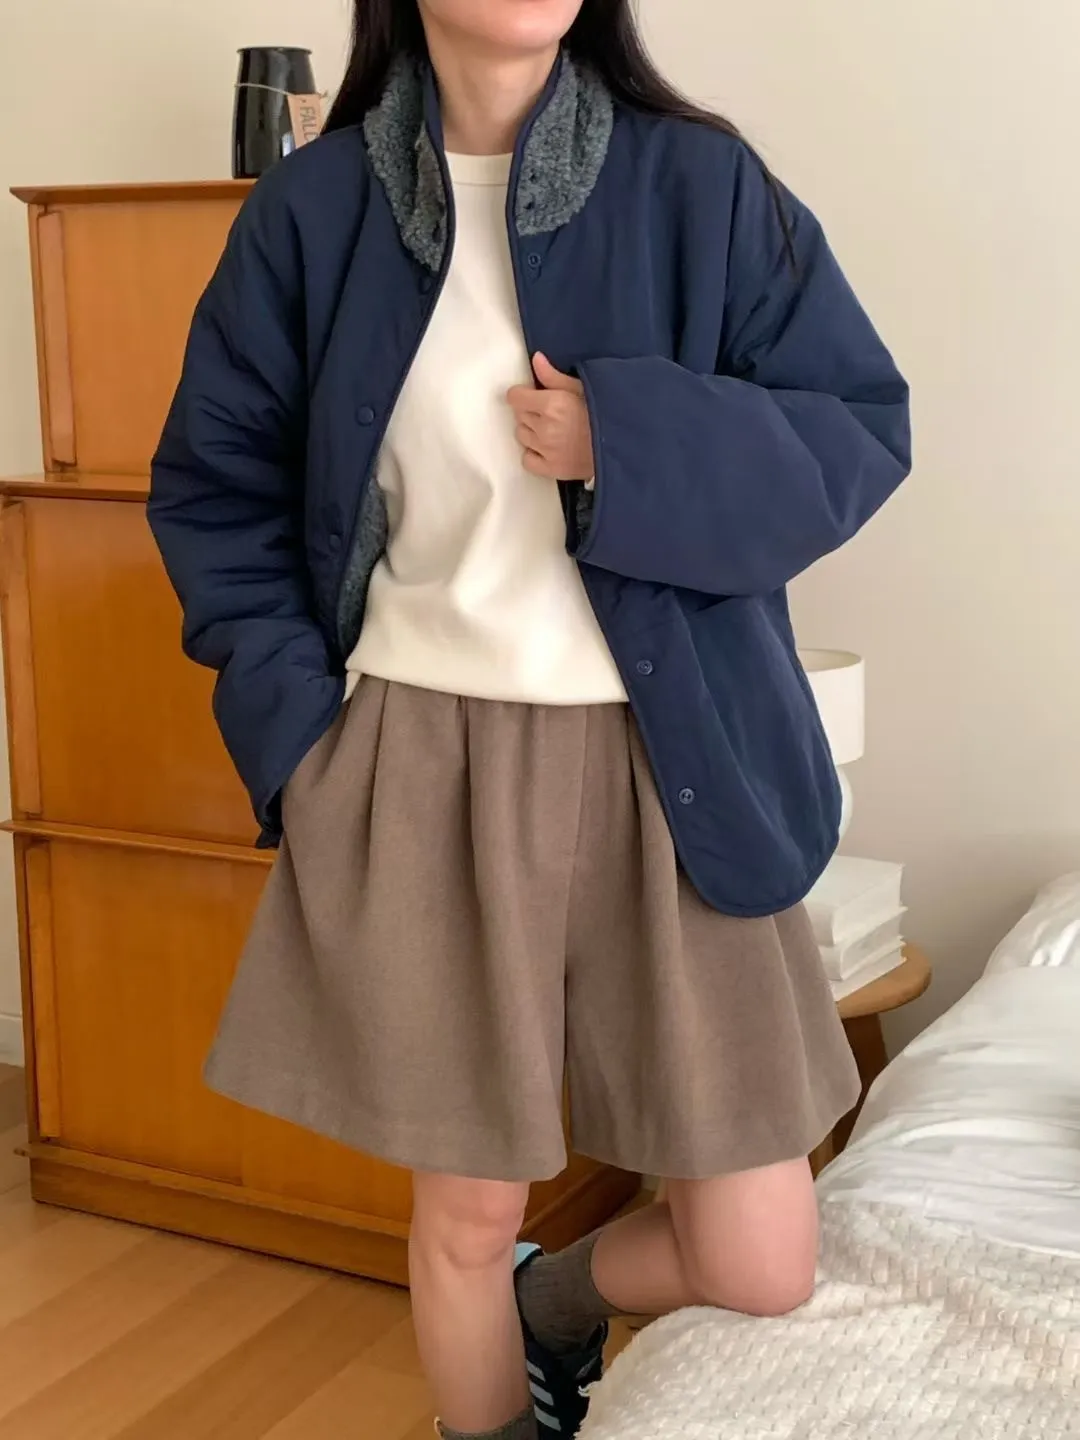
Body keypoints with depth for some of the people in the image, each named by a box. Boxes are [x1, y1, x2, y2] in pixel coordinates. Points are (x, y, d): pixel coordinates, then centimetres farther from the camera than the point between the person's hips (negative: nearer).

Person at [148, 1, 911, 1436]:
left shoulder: (700, 184, -1)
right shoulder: (312, 209, 1)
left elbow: (861, 432, 0)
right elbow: (214, 492, 9)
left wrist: (637, 444, -16)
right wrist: (296, 722, -3)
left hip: (664, 767, 1)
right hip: (421, 768, 0)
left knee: (762, 1271, 3)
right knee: (468, 1215, 10)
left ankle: (553, 1303, 36)